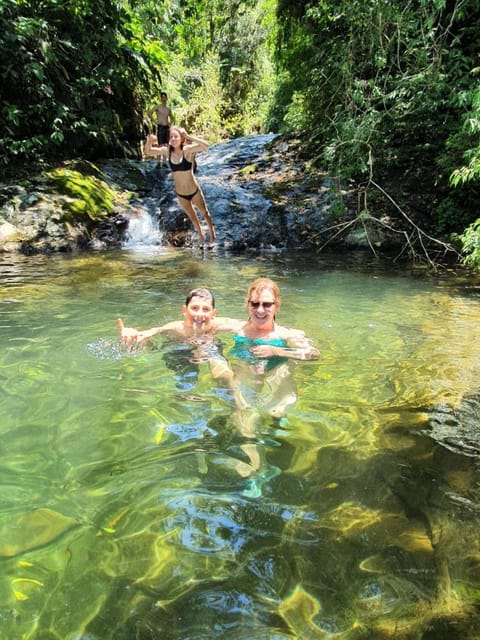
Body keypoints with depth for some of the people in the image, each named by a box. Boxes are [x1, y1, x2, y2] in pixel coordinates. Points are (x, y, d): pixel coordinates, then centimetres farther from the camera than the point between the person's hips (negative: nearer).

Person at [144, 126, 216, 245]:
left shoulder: (187, 150, -22)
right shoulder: (167, 151, -10)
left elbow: (205, 146, -37)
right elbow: (148, 152, -2)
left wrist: (188, 136, -41)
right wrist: (149, 141, -23)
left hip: (194, 191, -4)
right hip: (180, 194, 4)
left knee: (204, 213, 21)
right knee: (192, 217, 27)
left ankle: (212, 232, 48)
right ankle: (200, 234, 52)